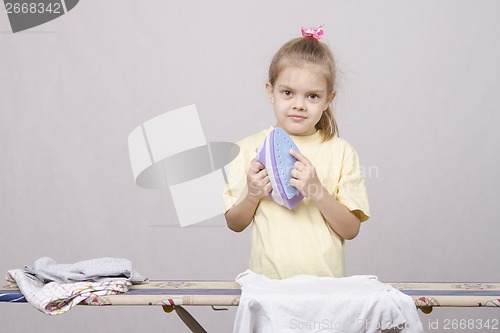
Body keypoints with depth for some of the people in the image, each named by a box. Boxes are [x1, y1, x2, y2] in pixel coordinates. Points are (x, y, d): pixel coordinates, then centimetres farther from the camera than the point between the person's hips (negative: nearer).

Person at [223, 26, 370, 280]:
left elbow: (351, 229, -1)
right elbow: (234, 224, 10)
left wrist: (317, 191, -14)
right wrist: (252, 195, -8)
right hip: (267, 281, 1)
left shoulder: (341, 151, 2)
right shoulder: (249, 149, 4)